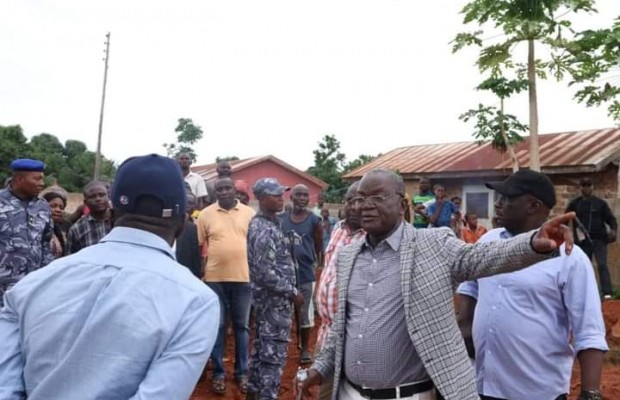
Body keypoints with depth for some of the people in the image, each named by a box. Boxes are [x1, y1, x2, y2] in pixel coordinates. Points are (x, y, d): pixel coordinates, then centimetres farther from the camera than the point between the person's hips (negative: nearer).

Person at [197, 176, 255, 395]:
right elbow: (198, 245, 4)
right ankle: (218, 372, 20)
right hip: (215, 278, 0)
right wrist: (201, 271, 1)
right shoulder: (206, 214, 1)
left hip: (243, 277, 1)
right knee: (218, 326, 7)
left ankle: (242, 371, 22)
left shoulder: (249, 213, 4)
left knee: (242, 326, 10)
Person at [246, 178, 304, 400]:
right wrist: (292, 292, -16)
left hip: (265, 298, 10)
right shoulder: (266, 230, -21)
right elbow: (266, 273, -26)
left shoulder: (260, 224, 10)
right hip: (275, 300, -10)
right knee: (274, 354, -2)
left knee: (261, 349, 18)